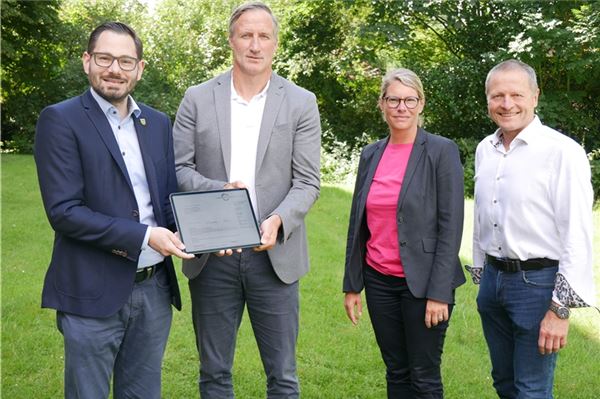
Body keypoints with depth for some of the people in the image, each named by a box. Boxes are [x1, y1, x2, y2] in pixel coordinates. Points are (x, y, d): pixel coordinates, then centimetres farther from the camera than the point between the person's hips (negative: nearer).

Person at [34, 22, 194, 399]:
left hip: (155, 289, 5)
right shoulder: (61, 120, -8)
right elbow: (63, 211, -15)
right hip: (94, 294, -5)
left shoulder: (159, 123, 9)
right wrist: (143, 236, -21)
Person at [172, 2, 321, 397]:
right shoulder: (198, 99, 4)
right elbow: (178, 169, 1)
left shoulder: (301, 102, 2)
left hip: (274, 255, -1)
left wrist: (278, 220, -21)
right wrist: (219, 191, -18)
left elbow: (307, 183, -2)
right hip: (211, 256, 1)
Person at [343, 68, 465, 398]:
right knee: (396, 372, 14)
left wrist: (439, 293, -15)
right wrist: (352, 284, 10)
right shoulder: (370, 154, 8)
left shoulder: (442, 151, -8)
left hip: (421, 282, -4)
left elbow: (451, 225, -11)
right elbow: (358, 223, 12)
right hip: (379, 281, 5)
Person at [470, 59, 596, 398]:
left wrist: (560, 309, -16)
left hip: (538, 282, -6)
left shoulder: (563, 151, -14)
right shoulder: (485, 150, 7)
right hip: (493, 278, 6)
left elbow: (577, 236, -15)